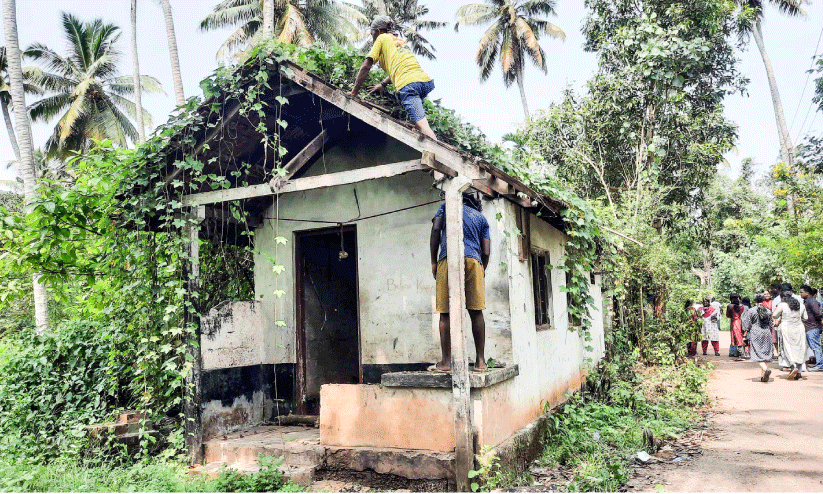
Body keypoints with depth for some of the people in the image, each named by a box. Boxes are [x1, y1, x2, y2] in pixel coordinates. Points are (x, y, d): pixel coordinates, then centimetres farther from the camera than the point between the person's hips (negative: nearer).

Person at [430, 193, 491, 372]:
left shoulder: (447, 207, 24)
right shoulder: (481, 218, 25)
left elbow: (435, 230, 6)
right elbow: (486, 252, 15)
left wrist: (434, 262, 9)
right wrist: (482, 271, 30)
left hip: (448, 260, -1)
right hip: (473, 260, 1)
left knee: (446, 313, -2)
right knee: (476, 312, 4)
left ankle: (446, 361, -3)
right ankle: (480, 360, 6)